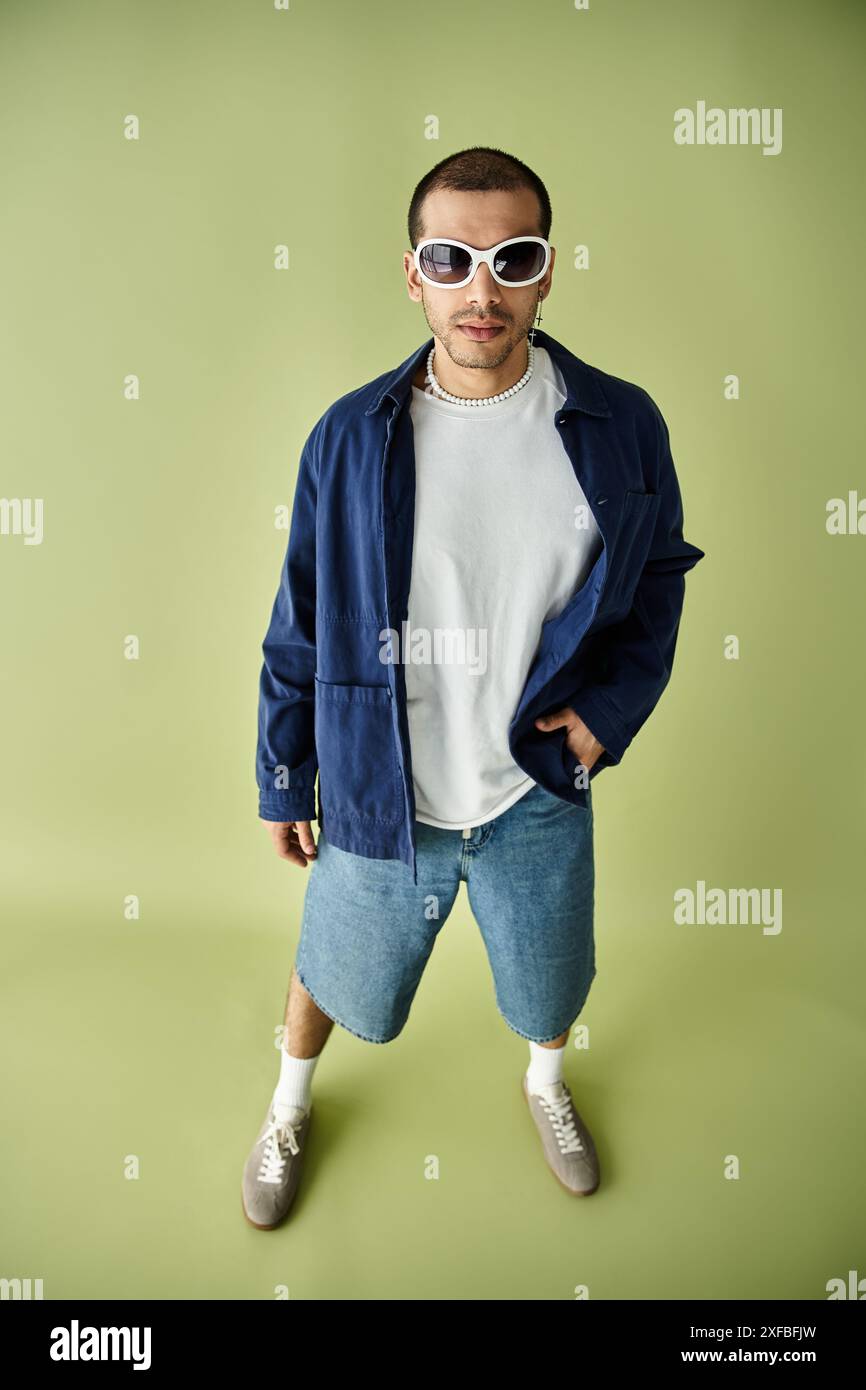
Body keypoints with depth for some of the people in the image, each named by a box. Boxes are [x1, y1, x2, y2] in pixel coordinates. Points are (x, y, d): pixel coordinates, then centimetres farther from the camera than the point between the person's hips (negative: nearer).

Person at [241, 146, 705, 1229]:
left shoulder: (620, 427, -10)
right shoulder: (350, 437, -11)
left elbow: (660, 571, 6)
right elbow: (301, 625, -3)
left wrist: (614, 703, -8)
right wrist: (282, 782, 3)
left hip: (538, 793, 1)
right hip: (378, 792, 0)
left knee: (549, 981, 24)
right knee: (335, 973, 22)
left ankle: (546, 1081, 61)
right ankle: (291, 1101, 56)